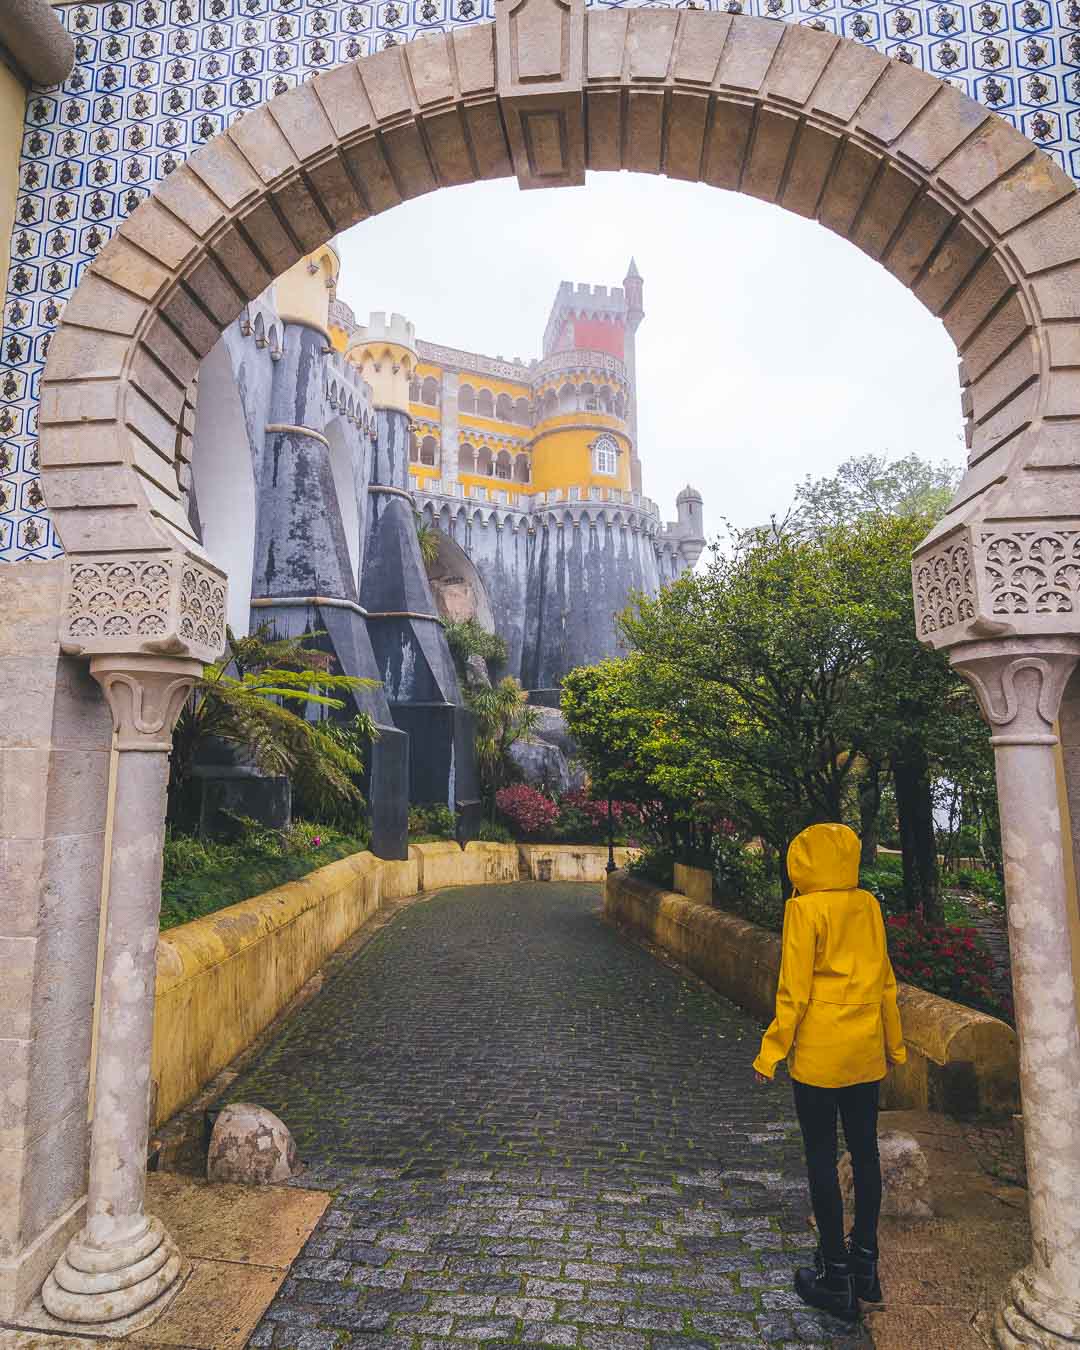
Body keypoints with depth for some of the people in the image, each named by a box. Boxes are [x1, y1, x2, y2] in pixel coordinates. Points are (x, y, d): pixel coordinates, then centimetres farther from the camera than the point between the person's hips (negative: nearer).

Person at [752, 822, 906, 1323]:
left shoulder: (804, 908, -16)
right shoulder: (868, 905, 0)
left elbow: (794, 989, -15)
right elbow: (885, 980, 8)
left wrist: (772, 1050, -6)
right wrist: (894, 1042, 20)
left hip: (819, 1055, -6)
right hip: (865, 1052, 6)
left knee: (822, 1159, 8)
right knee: (864, 1153, 17)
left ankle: (836, 1275, 18)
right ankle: (865, 1262, 30)